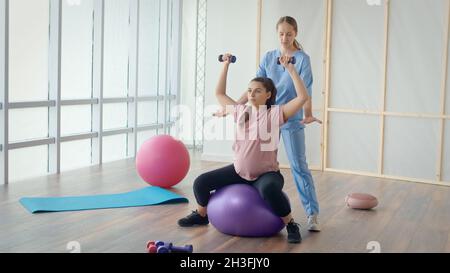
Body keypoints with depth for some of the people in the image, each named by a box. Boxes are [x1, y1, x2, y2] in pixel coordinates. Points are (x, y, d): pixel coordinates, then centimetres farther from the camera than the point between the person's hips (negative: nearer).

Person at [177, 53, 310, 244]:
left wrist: (290, 69, -23)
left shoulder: (275, 113, -12)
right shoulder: (240, 111, 2)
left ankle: (291, 225, -17)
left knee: (269, 189, -41)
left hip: (266, 173, -5)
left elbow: (302, 97, -22)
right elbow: (220, 94, 16)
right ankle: (201, 215, 26)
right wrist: (226, 66, 13)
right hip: (239, 171, 5)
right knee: (201, 182, -4)